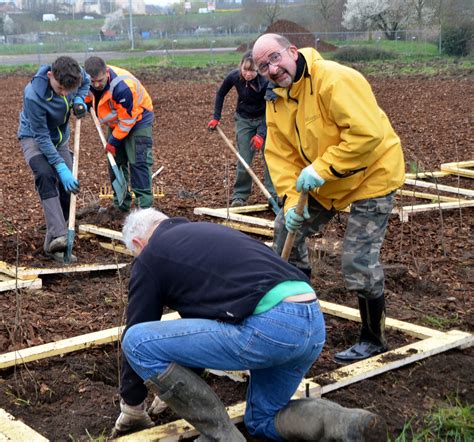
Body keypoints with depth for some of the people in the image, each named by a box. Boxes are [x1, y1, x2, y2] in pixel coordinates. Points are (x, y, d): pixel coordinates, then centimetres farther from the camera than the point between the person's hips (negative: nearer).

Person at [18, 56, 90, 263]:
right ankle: (58, 236, -41)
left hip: (60, 138, 6)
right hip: (33, 137, -6)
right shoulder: (33, 95, -37)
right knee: (45, 174, -33)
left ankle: (52, 246, 10)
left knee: (68, 187, 0)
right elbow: (41, 137, -30)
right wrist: (61, 168, -33)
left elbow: (86, 81, 5)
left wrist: (79, 100, -15)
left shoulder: (74, 75, -22)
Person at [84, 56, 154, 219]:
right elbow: (87, 99, 8)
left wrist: (113, 141, -19)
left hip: (138, 119, -8)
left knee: (138, 162, -15)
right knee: (115, 162, 8)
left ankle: (144, 206, -13)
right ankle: (121, 206, 17)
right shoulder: (88, 82, -16)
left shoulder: (122, 87, -38)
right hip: (116, 122, 8)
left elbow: (127, 119, -28)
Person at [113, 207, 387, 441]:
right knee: (264, 419, 29)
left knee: (139, 343, 1)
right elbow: (199, 321, 42)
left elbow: (136, 330, 17)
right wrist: (175, 389, 50)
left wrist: (133, 404, 31)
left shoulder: (150, 257, 11)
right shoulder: (204, 232, 33)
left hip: (270, 326, -9)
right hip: (312, 322, 9)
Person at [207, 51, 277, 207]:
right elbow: (221, 94, 1)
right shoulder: (234, 76, -21)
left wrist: (261, 134, -34)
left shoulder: (265, 82, -30)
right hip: (244, 119, 2)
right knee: (244, 160, -3)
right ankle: (240, 195, 9)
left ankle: (274, 194, 4)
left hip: (264, 119, -2)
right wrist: (216, 118, -2)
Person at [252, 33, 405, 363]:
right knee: (288, 226, 14)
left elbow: (368, 133, -34)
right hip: (323, 180, 8)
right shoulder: (276, 100, -2)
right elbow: (281, 156, -2)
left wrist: (322, 168, -33)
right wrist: (291, 199, -16)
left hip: (372, 175, -8)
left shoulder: (335, 80, -28)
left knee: (358, 263, -10)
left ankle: (374, 340, 11)